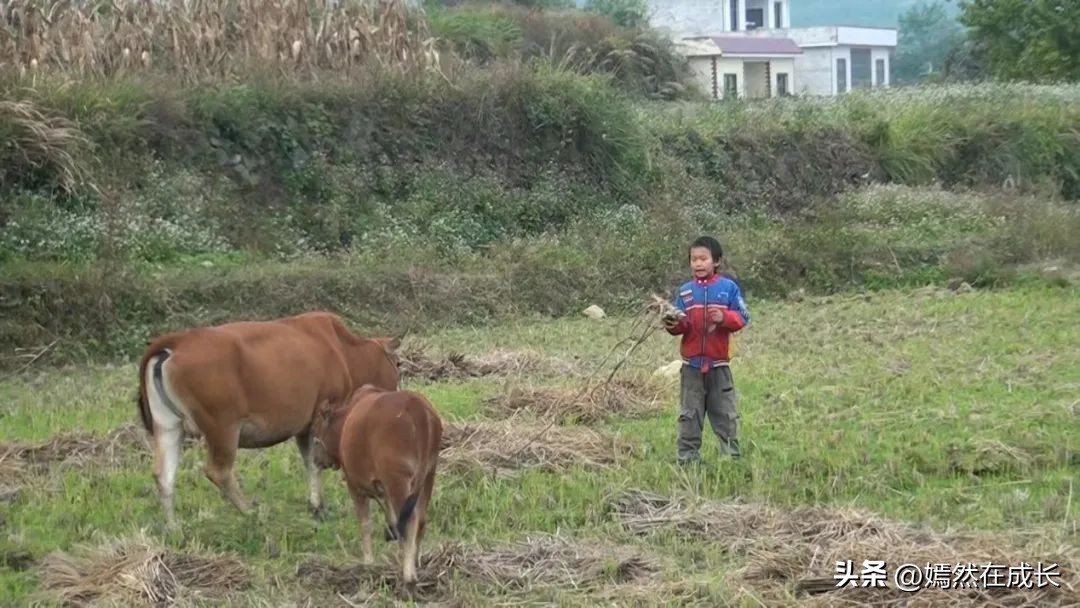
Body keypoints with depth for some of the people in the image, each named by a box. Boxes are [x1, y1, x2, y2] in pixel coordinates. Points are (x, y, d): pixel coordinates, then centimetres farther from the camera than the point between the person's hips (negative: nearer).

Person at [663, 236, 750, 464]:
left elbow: (742, 317, -4)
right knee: (689, 415, 6)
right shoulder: (685, 291, 5)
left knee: (725, 415, 4)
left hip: (719, 363, -2)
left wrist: (724, 317, -22)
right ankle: (688, 459, 10)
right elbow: (681, 323, 4)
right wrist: (674, 324, -18)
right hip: (691, 364, 2)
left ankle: (733, 457, 9)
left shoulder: (729, 287, -1)